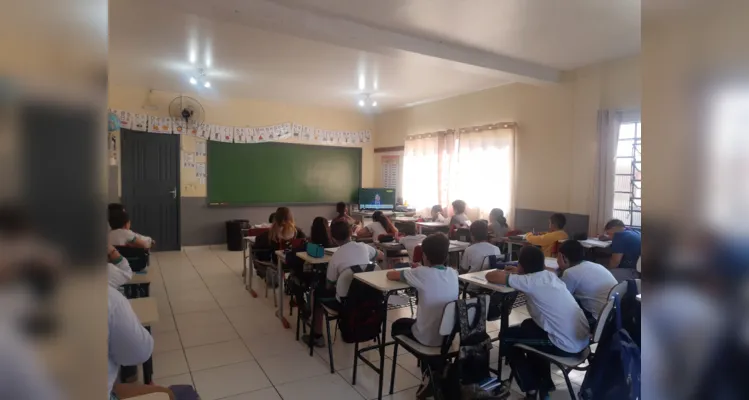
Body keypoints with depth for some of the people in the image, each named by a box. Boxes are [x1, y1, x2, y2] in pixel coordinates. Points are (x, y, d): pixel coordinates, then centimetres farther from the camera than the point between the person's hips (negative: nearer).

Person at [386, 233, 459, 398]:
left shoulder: (422, 273, -21)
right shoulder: (453, 273, -5)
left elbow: (390, 275, -8)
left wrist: (414, 271, 9)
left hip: (428, 337, -5)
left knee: (398, 325, 24)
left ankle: (431, 373, 19)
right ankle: (438, 371, 27)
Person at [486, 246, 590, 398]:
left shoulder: (529, 281, -14)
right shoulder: (550, 274, 7)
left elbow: (490, 276, -9)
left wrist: (501, 272, 14)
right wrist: (513, 273, 22)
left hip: (567, 346, -8)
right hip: (583, 339, 8)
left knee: (506, 337, 8)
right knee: (528, 326, 28)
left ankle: (531, 387, 17)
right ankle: (544, 382, 34)